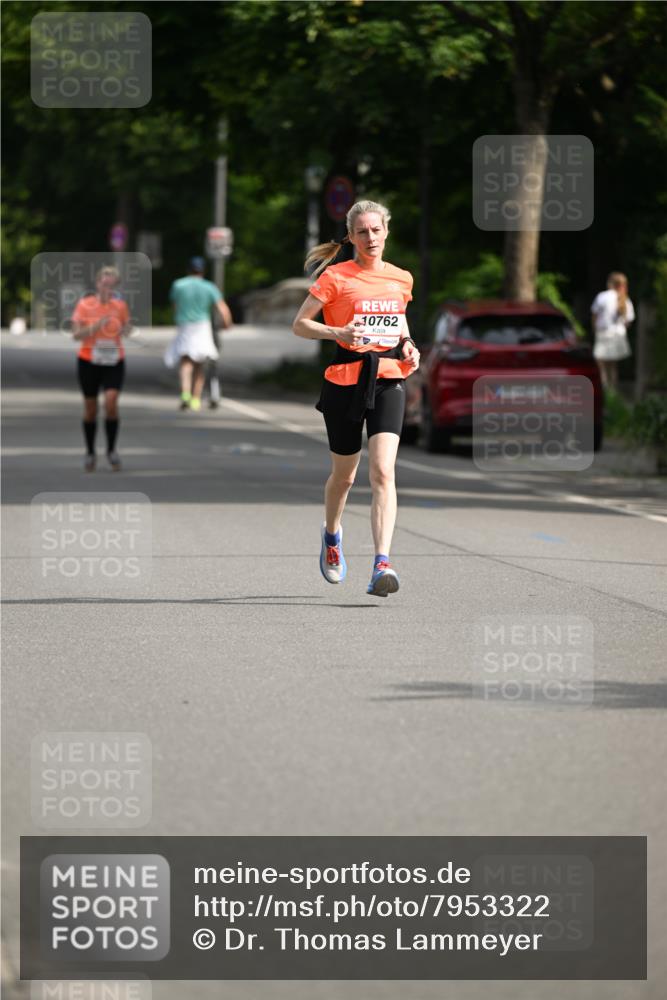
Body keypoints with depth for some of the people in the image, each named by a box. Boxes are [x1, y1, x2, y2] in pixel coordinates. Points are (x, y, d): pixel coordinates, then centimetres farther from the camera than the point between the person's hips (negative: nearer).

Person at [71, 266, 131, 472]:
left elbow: (126, 326, 17)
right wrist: (95, 327, -23)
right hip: (89, 361, 0)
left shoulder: (120, 306, 0)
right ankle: (90, 453, 24)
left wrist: (126, 330, -7)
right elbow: (76, 334, -8)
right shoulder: (84, 305, -6)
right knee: (90, 407, 6)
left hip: (114, 362, 0)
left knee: (111, 402, -17)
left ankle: (111, 450, -1)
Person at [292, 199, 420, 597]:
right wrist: (338, 333, -19)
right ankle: (332, 535, 44)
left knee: (383, 470, -16)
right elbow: (300, 324, -3)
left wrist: (408, 348, 6)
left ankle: (382, 564, -24)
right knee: (344, 474, 12)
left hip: (389, 379, 2)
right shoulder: (336, 277, -4)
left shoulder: (402, 279, 9)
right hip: (346, 380, -2)